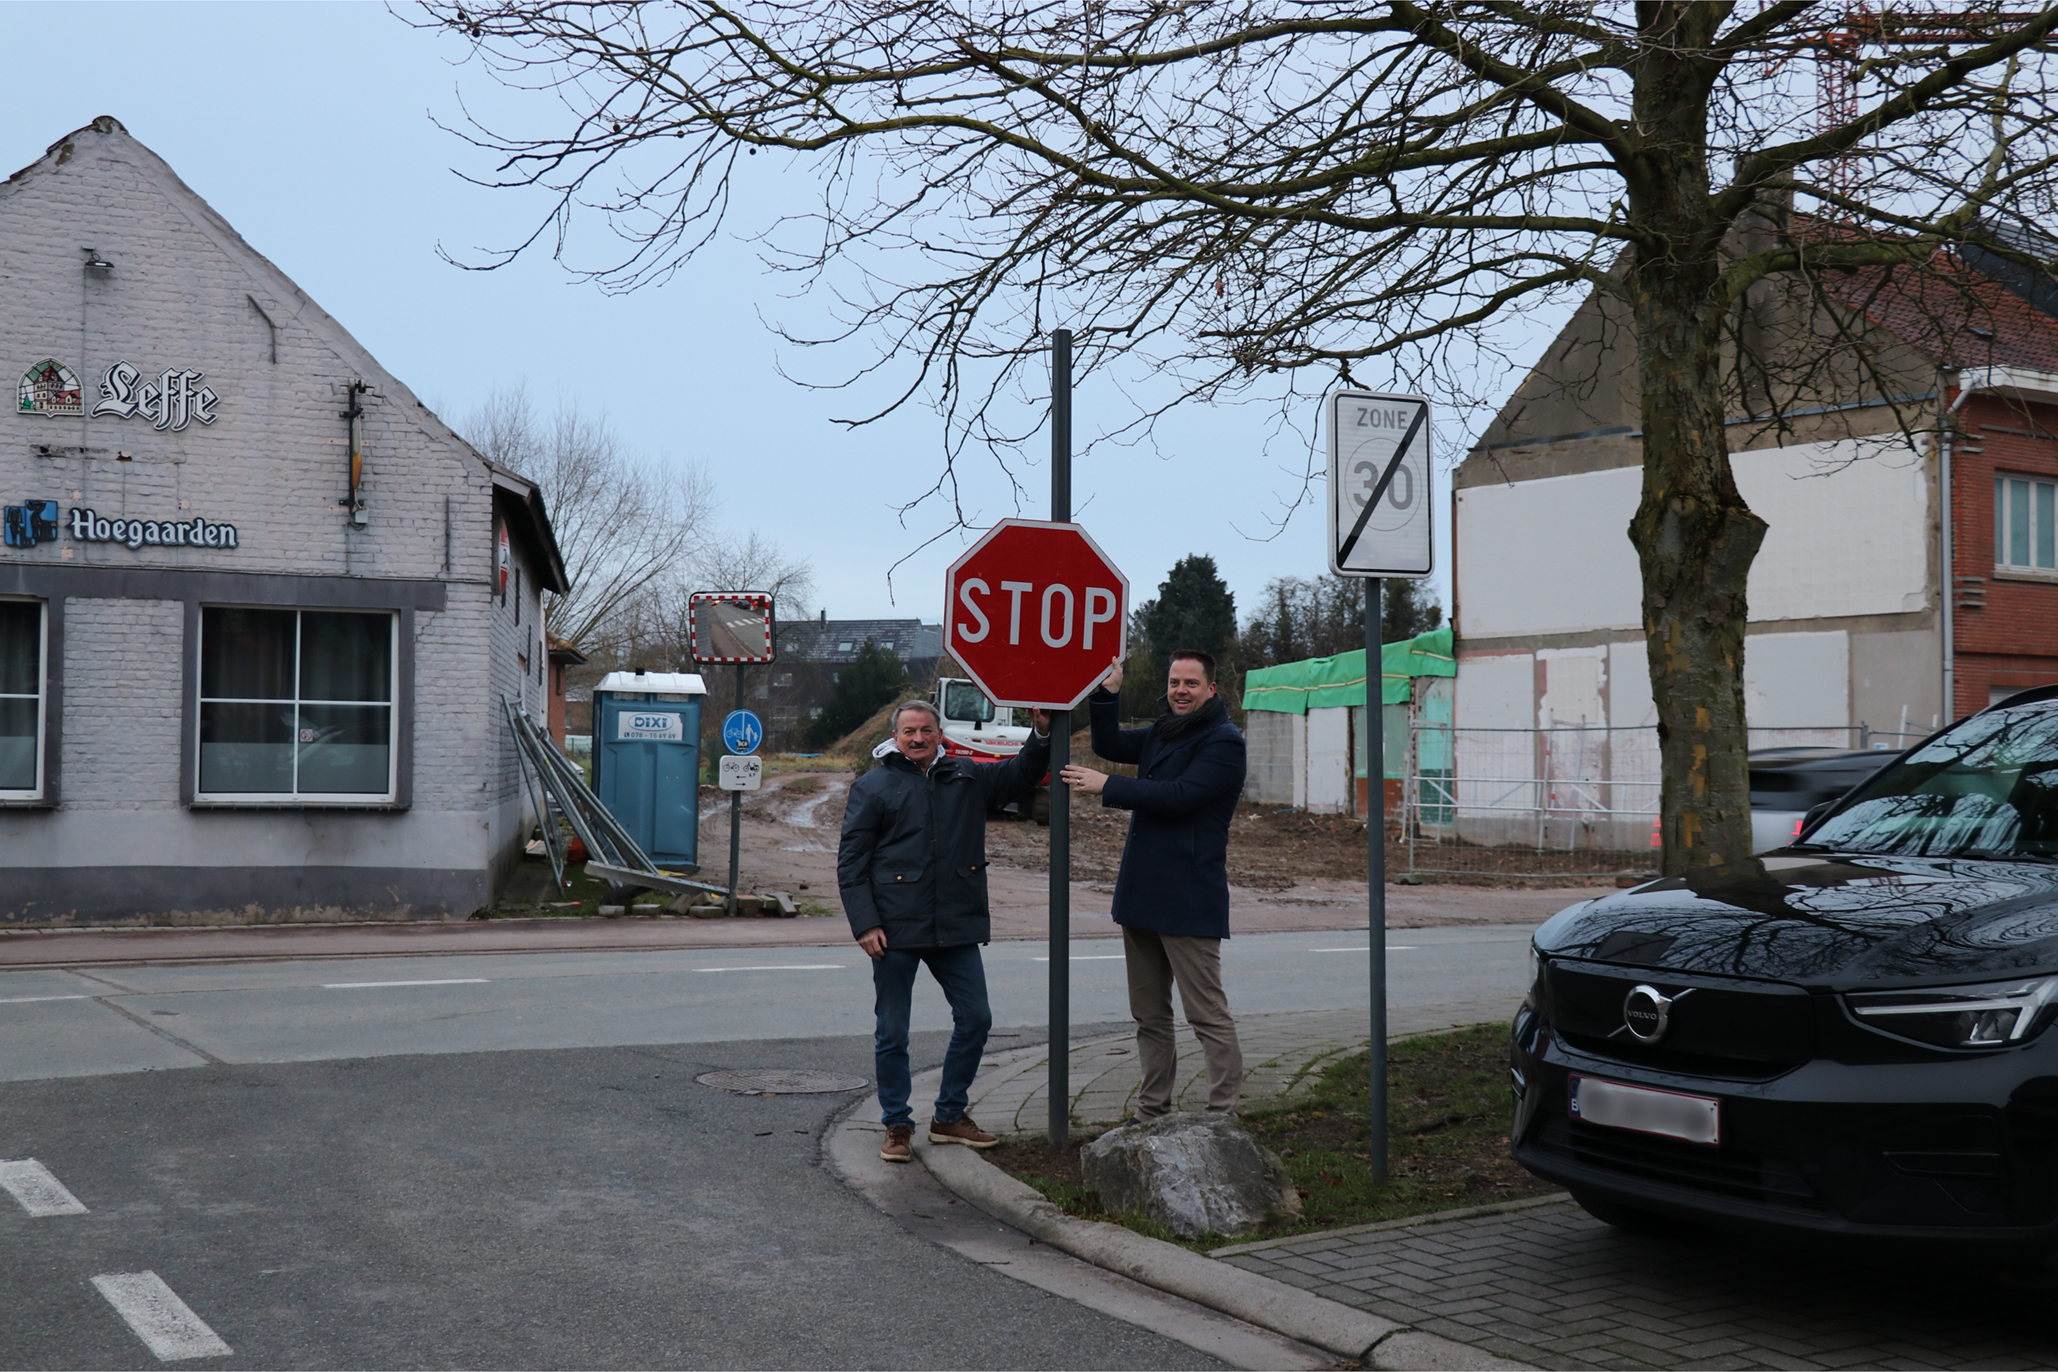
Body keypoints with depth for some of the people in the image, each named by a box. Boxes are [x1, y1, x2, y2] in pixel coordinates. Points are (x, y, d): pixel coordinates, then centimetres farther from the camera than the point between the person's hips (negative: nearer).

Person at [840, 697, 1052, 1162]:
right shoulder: (872, 787, 2)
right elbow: (850, 862, 0)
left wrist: (1042, 734, 0)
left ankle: (950, 1116, 22)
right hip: (896, 931, -4)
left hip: (956, 929, 4)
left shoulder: (968, 778, 12)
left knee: (975, 1019, 7)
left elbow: (1022, 775, 19)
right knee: (892, 1032, 3)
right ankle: (897, 1126, 17)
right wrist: (865, 924, -10)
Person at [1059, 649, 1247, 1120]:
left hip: (1190, 900, -9)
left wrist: (1107, 786, -15)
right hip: (1141, 895, 9)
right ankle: (1152, 1112, 23)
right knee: (1149, 1015, 14)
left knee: (1208, 1015, -7)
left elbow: (1179, 796, -20)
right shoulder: (1161, 734, 17)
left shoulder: (1223, 742, -10)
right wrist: (1107, 693, 2)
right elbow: (1109, 745, 18)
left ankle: (1224, 1118, -4)